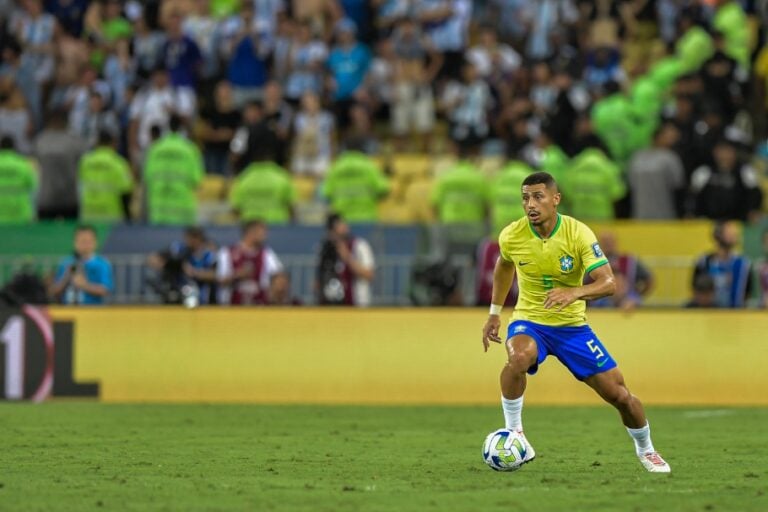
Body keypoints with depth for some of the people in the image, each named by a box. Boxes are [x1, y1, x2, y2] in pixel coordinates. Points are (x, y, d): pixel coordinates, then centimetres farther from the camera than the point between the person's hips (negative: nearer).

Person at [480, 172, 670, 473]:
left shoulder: (579, 234, -19)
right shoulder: (511, 236, -11)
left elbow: (609, 283, -25)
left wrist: (574, 293, -44)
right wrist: (495, 313, 17)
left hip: (572, 325, 0)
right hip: (529, 322, 0)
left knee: (619, 394, -1)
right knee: (518, 357, -37)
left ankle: (645, 450, 28)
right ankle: (514, 435, -21)